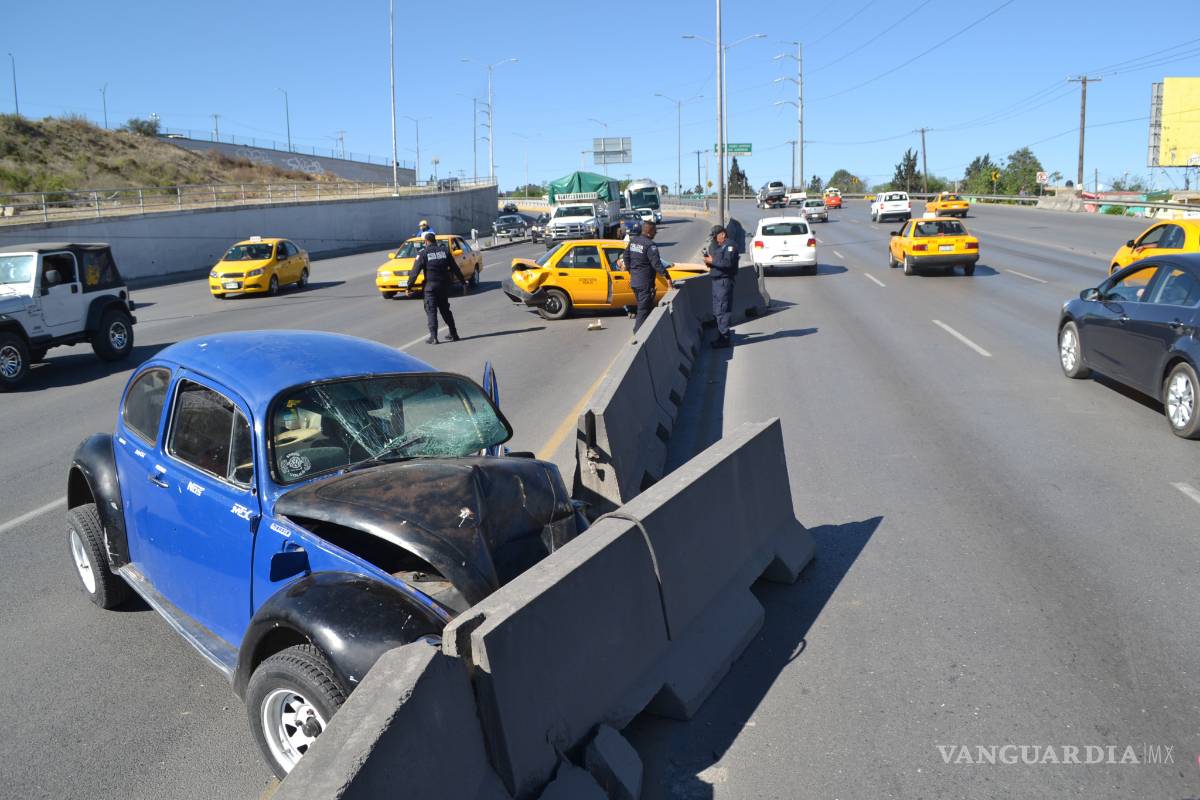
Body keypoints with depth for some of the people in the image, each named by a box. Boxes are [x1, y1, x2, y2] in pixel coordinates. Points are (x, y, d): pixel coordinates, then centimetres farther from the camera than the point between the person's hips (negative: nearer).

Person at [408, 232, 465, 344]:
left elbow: (415, 271, -8)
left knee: (431, 311, 0)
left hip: (430, 286, -4)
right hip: (444, 285, 4)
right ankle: (454, 334, 18)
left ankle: (433, 337, -9)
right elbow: (455, 268, 9)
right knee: (445, 310, 16)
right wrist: (463, 281, 17)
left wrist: (409, 286, -3)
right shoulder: (444, 250, 7)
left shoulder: (423, 253, -4)